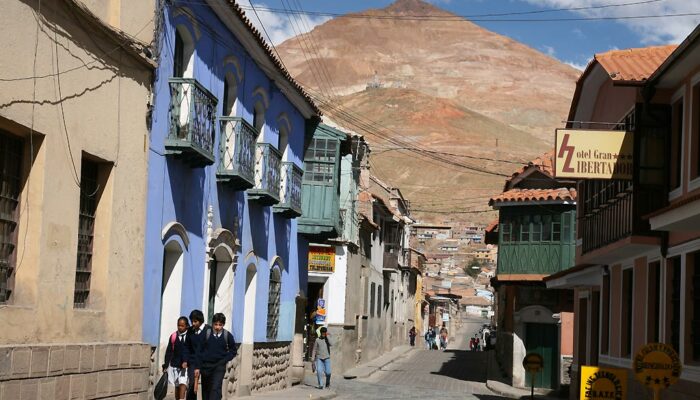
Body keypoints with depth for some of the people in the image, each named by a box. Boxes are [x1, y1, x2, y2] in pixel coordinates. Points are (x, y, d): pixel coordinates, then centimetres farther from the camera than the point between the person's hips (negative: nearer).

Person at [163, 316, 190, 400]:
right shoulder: (173, 336, 3)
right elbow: (169, 351, 6)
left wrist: (186, 362, -14)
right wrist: (166, 365, 5)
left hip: (186, 365, -3)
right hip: (174, 364, 3)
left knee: (183, 383, -16)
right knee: (177, 385, 10)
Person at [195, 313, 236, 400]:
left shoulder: (227, 335, -4)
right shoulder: (206, 333, -5)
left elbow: (233, 351, 8)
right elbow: (199, 350, -1)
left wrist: (224, 360, -6)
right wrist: (197, 367, -3)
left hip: (219, 366, -1)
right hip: (206, 366, 1)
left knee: (216, 389, -16)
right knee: (206, 390, 10)